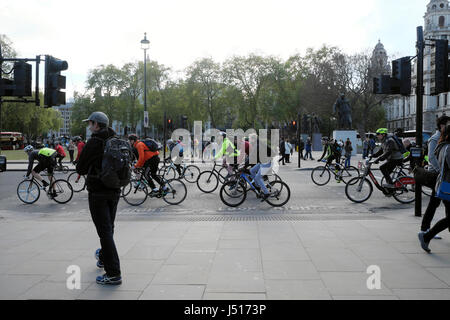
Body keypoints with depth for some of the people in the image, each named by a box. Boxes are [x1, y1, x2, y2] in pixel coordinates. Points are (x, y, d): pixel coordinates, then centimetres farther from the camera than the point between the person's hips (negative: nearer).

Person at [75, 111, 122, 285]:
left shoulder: (93, 142, -14)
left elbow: (80, 168, -10)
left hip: (98, 192, -7)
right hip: (115, 191, 7)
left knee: (104, 230, -6)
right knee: (109, 227, 21)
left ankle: (113, 273, -6)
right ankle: (103, 257, 43)